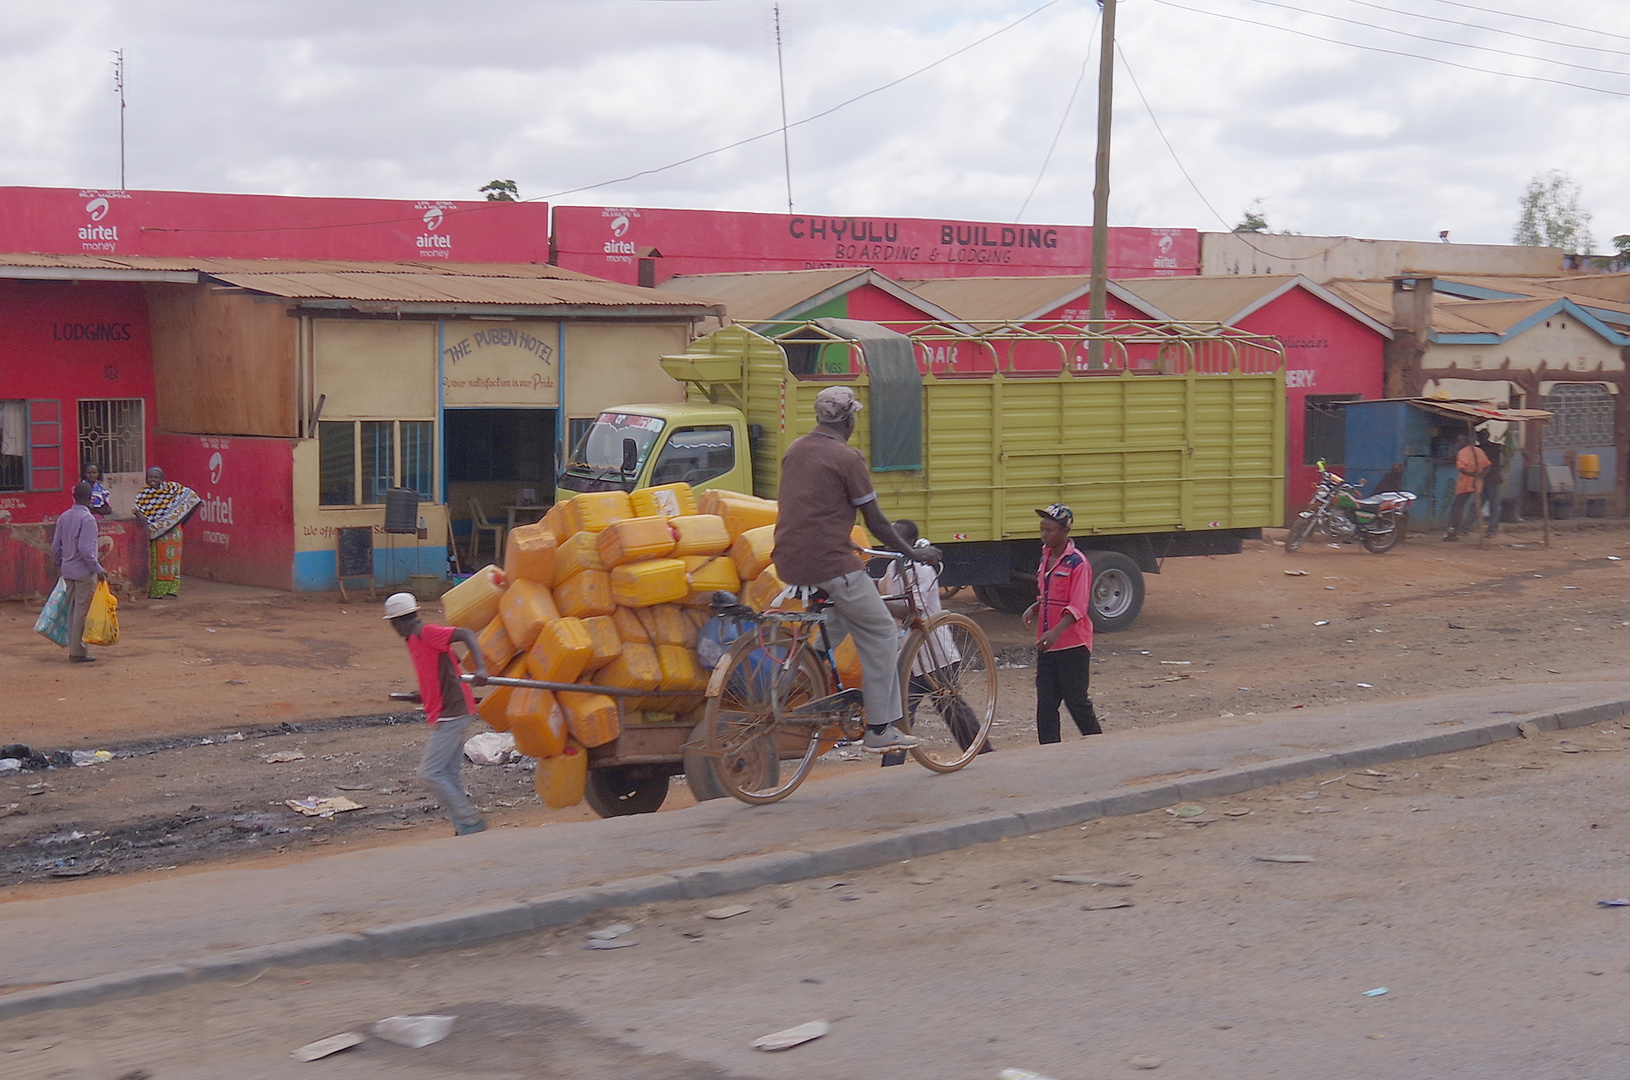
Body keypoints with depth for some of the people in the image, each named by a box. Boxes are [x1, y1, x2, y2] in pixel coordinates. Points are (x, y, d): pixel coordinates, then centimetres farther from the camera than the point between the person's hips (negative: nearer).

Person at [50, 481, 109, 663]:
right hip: (84, 572, -7)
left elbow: (55, 546, 12)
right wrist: (99, 569, -14)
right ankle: (78, 651, -1)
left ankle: (73, 649, 18)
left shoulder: (63, 517, 7)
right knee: (82, 611, -3)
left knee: (73, 609, 14)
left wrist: (60, 564, 27)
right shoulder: (87, 519, -15)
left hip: (67, 571, 7)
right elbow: (85, 549, -21)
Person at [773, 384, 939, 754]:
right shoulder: (847, 457, -9)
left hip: (789, 562, 8)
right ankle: (879, 730, 5)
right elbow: (875, 521, -6)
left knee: (842, 615, 30)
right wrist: (913, 553, 7)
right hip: (829, 562, -8)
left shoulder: (795, 450, 14)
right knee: (881, 633, 6)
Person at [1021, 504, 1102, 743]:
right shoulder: (1046, 557, 12)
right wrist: (1034, 608, 2)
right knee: (1045, 705, 5)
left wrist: (1056, 632, -31)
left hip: (1073, 646, -7)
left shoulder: (1077, 562, -13)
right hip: (1046, 645, 7)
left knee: (1077, 701, 0)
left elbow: (1077, 607, -19)